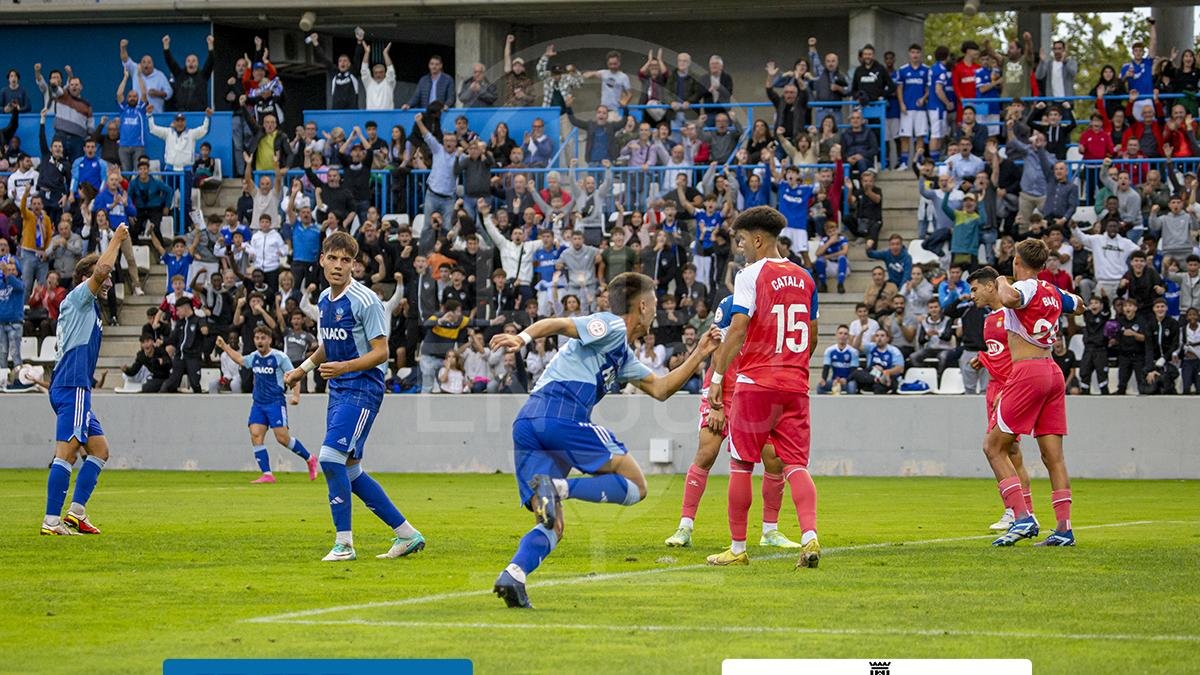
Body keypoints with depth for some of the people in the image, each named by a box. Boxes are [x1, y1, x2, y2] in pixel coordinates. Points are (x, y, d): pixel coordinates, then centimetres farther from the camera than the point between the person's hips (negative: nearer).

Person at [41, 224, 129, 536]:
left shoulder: (84, 305, 21)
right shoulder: (78, 297, -5)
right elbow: (100, 269, -16)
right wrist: (116, 240, -7)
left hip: (73, 387, 11)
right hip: (73, 388, -11)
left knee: (99, 449, 13)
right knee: (66, 452, -15)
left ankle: (75, 513, 8)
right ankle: (52, 521, -20)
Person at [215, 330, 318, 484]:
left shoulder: (279, 357, -7)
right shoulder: (254, 357, 11)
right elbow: (240, 360, 33)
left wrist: (296, 395, -19)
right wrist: (225, 347, 32)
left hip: (276, 403, -6)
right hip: (258, 403, 6)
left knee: (283, 438, -13)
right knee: (255, 436, -11)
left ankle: (309, 459, 10)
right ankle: (267, 475, -11)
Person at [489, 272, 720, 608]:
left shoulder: (623, 356, 33)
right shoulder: (611, 327, 5)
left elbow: (660, 389, 38)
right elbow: (557, 324, -9)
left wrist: (699, 354, 34)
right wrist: (523, 338, -26)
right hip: (561, 413, -9)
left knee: (552, 527, 6)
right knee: (635, 485, -1)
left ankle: (513, 575, -19)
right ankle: (558, 488, -21)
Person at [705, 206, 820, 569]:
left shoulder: (751, 276, -7)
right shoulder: (804, 277, 12)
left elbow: (737, 330, -15)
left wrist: (717, 376, -15)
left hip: (756, 382, -5)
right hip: (796, 385, 5)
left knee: (741, 464, 6)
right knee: (795, 464, 2)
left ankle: (738, 548, 9)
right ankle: (809, 536, -19)